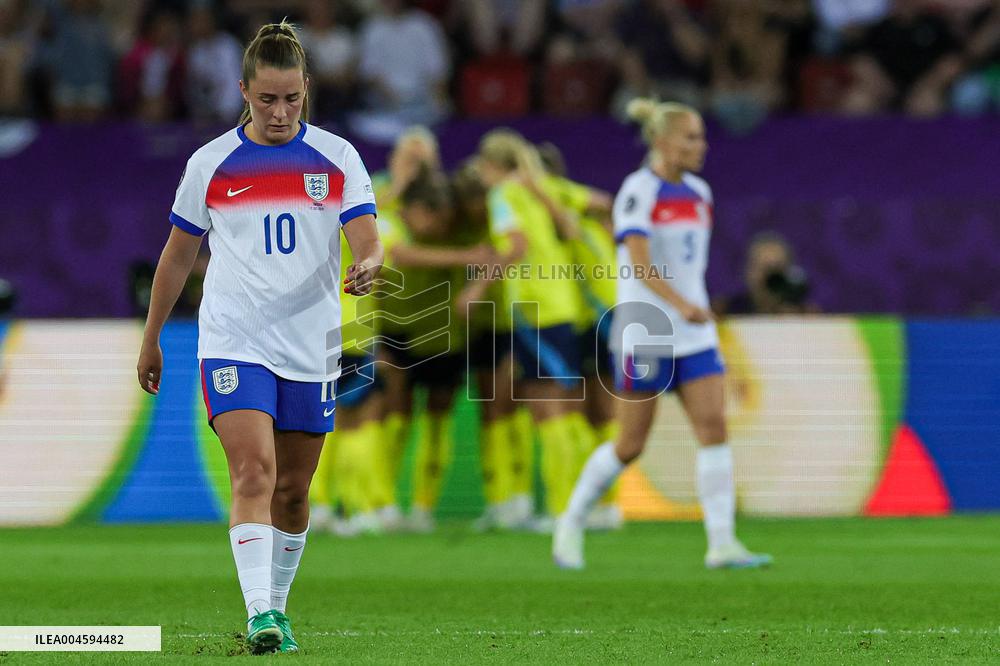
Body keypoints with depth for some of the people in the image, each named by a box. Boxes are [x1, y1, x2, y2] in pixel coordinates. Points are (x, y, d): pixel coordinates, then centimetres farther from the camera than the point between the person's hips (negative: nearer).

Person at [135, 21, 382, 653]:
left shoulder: (337, 158, 2)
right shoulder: (210, 163, 2)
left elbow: (368, 240, -5)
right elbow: (178, 256, 12)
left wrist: (367, 267, -30)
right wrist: (151, 340, 16)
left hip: (311, 350, 2)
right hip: (233, 345, -2)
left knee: (292, 490, 10)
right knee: (254, 472, -18)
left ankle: (277, 610, 27)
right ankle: (259, 616, -24)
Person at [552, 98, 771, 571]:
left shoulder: (699, 194, 10)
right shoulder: (638, 192, -12)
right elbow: (640, 263, -24)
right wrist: (682, 306, -37)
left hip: (693, 335, 6)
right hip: (644, 333, -6)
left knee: (714, 426, -8)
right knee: (630, 444, -1)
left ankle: (722, 544, -10)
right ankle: (571, 524, 20)